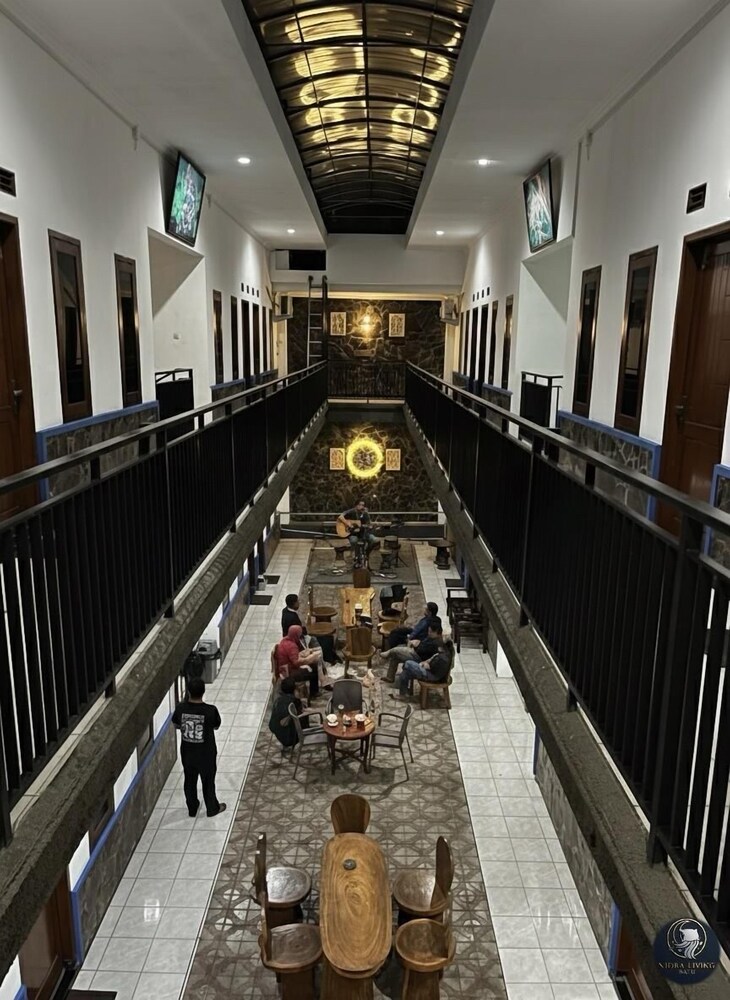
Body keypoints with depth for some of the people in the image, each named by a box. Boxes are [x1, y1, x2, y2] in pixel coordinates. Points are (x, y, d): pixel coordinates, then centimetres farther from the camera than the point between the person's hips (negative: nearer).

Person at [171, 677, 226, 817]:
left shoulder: (181, 708, -17)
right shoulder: (210, 710, -27)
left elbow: (176, 724, 3)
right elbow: (216, 726, -7)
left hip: (187, 752, 3)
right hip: (206, 753, -3)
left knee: (190, 781, 24)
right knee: (208, 781, 19)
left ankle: (192, 808, 42)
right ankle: (212, 808, 38)